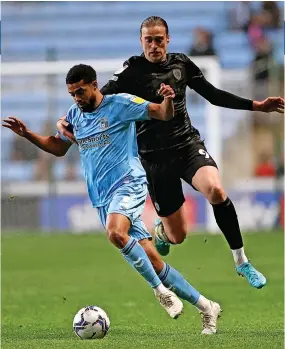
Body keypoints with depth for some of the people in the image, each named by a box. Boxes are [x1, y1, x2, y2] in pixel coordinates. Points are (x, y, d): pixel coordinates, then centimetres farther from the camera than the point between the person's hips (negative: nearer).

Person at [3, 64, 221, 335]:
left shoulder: (120, 104, -4)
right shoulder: (74, 115, 15)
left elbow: (163, 114, -6)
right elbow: (58, 147, 28)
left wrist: (168, 100, -28)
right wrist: (27, 134, 15)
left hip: (128, 183, -6)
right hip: (102, 198, 6)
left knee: (115, 232, -36)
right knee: (151, 261, 1)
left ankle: (161, 292, -24)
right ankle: (205, 306, 10)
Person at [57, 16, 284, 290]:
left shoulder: (181, 63, 3)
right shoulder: (131, 71, -9)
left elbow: (213, 95, 14)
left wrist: (256, 105, 12)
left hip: (188, 144, 2)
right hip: (155, 157, -2)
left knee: (215, 190, -30)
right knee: (177, 236, 1)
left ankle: (241, 262, -15)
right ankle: (160, 231, 43)